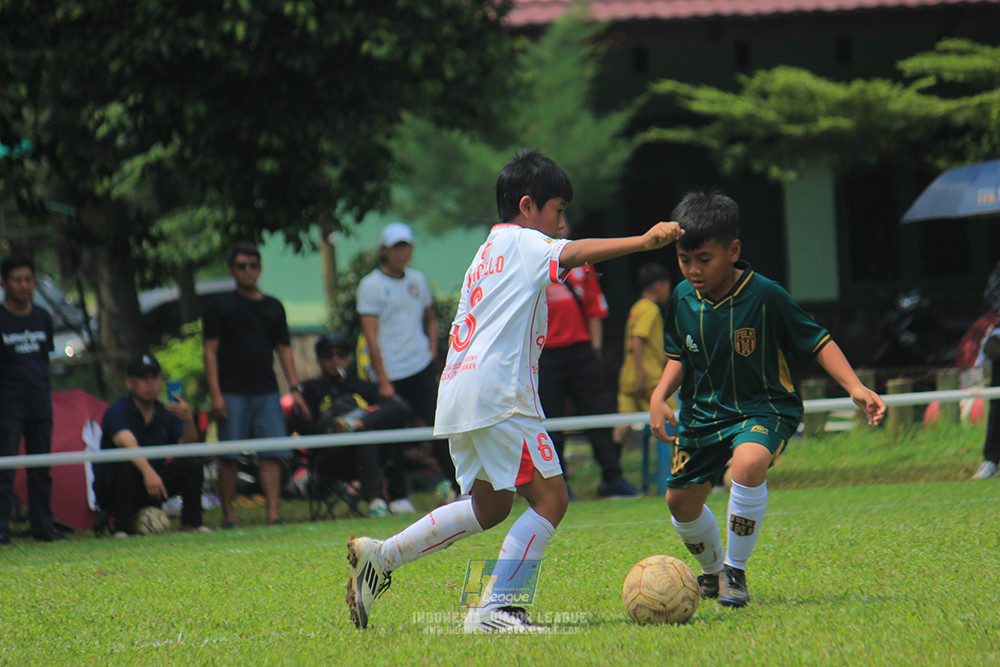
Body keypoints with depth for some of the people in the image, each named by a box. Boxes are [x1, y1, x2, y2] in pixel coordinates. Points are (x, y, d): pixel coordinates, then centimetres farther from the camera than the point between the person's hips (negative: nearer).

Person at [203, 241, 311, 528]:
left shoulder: (274, 307, 16)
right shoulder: (221, 306, 4)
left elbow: (284, 350, 16)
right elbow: (210, 351, -1)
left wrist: (295, 389, 6)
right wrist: (215, 394, -10)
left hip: (267, 393, 3)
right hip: (233, 394, -3)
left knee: (272, 455, -5)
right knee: (229, 457, -3)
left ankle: (273, 513, -7)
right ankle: (227, 515, 3)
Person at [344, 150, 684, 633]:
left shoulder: (488, 252, 26)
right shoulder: (522, 242, -1)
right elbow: (573, 253, -20)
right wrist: (642, 242, -29)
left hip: (459, 391, 10)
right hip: (498, 394, -10)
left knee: (490, 505, 21)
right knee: (549, 498, -7)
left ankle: (381, 555, 16)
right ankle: (491, 610, -14)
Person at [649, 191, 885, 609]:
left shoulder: (765, 297, -18)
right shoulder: (683, 299, -4)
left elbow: (817, 342, -11)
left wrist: (855, 388, -22)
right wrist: (659, 395, -6)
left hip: (765, 408, -6)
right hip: (703, 412, 6)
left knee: (749, 461, -35)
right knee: (681, 500, 8)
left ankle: (736, 570, -17)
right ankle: (713, 571, 40)